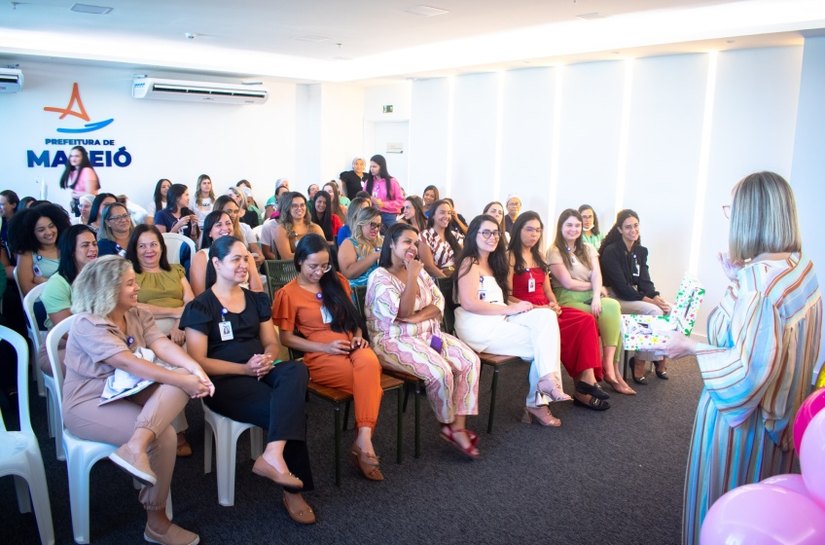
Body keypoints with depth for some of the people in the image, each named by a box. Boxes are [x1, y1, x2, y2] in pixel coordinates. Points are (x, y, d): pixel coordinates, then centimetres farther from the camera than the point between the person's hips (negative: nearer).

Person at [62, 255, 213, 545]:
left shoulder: (139, 316, 7)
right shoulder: (88, 324, -17)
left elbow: (163, 345, -10)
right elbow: (126, 362, -29)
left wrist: (194, 369, -30)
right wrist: (181, 380, -34)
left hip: (127, 393, 7)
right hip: (89, 404, -7)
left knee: (183, 374, -21)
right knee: (163, 436, -26)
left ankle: (136, 446, -36)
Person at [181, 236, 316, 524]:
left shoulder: (257, 300, 17)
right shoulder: (201, 307, -1)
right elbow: (198, 361, -7)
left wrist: (267, 358, -9)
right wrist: (244, 368, -17)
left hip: (261, 372, 5)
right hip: (224, 382, -5)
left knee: (297, 370, -32)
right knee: (291, 406, -29)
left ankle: (273, 456, -40)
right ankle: (293, 491, -18)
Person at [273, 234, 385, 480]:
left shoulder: (337, 281, 16)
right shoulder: (288, 294, 2)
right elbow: (286, 338, 0)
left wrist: (358, 336, 1)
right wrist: (324, 347, -11)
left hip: (351, 348, 4)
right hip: (320, 356, -4)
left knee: (369, 362, -35)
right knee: (370, 380, -32)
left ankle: (363, 441, -33)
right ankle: (363, 442, -21)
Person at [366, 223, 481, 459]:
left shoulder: (420, 271, 12)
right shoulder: (380, 277, -10)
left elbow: (439, 302, 4)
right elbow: (403, 312, -18)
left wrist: (417, 317, -15)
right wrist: (411, 276, -19)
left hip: (428, 334, 7)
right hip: (394, 341, -7)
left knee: (470, 360, -13)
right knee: (440, 371, -28)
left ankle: (458, 427, -11)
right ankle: (448, 425, -1)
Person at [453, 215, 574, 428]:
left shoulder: (492, 264, 23)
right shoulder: (469, 263, -5)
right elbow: (468, 303, -18)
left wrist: (519, 306, -3)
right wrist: (510, 309, -17)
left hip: (499, 322, 8)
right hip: (478, 328, -8)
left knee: (545, 316, -15)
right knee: (543, 342, -14)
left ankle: (548, 379, -19)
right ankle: (537, 402, -6)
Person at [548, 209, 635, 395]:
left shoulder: (588, 249, 18)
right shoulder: (554, 251, 1)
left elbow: (597, 275, 2)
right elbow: (568, 283, -8)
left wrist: (597, 297, -16)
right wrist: (595, 287, 1)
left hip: (591, 297, 5)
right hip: (568, 299, -5)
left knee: (612, 305, -27)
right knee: (607, 314, -27)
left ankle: (609, 365, -25)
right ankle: (612, 368, -19)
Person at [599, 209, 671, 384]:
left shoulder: (641, 251, 11)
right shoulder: (611, 251, -11)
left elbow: (644, 281, 5)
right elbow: (620, 286, -17)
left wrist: (656, 297, -16)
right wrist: (649, 300, -22)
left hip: (633, 295, 7)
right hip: (615, 297, -7)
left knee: (667, 308, -17)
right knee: (653, 310, -27)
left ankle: (660, 357, -11)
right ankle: (640, 361, -18)